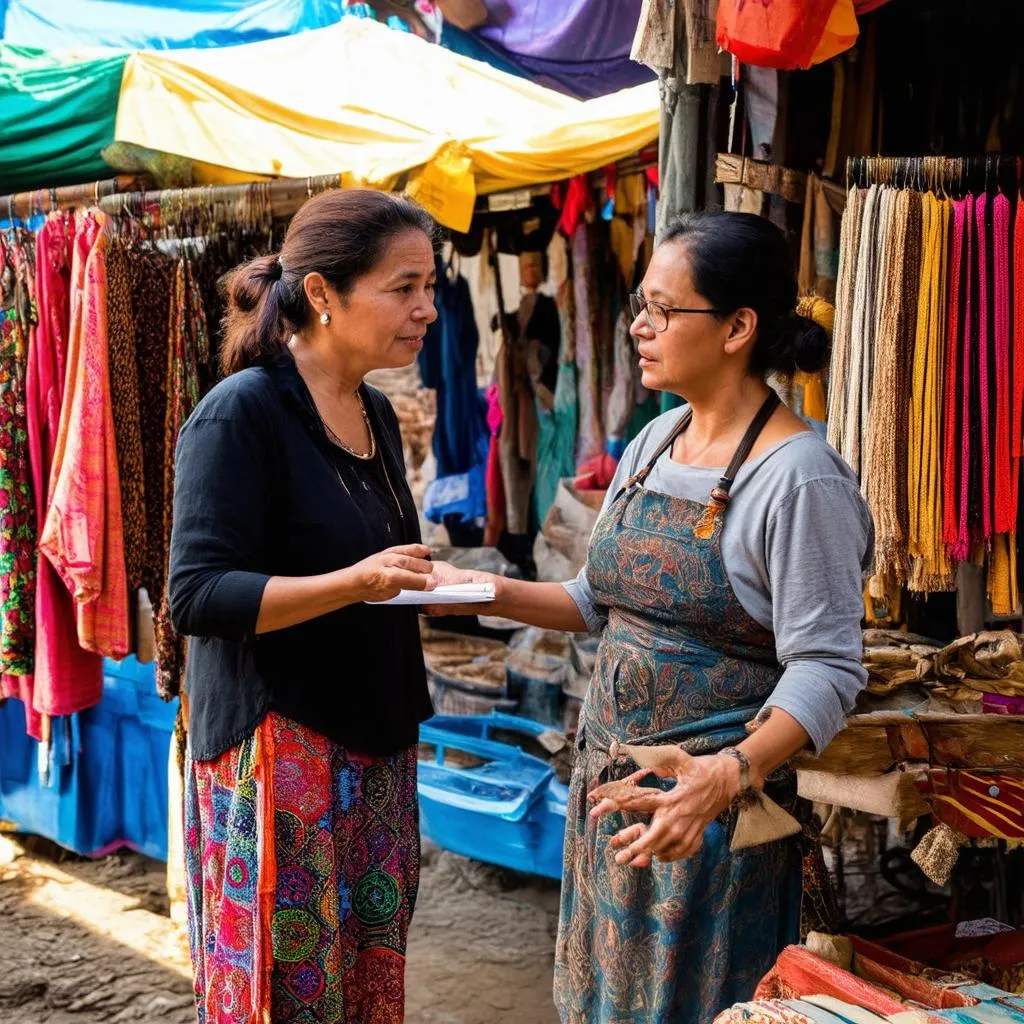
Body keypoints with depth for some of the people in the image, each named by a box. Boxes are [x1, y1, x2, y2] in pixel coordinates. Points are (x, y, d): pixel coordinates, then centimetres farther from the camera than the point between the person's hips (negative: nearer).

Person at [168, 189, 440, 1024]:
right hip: (277, 749, -7)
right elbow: (198, 597, -19)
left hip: (374, 740, 7)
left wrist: (430, 584, 6)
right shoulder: (243, 412, -14)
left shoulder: (376, 413, 9)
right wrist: (353, 584, -28)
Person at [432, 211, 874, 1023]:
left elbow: (827, 670, -21)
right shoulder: (653, 444, 7)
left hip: (713, 804, -8)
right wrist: (486, 593, 2)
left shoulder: (797, 477, -18)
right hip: (610, 787, 8)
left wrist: (728, 774, -36)